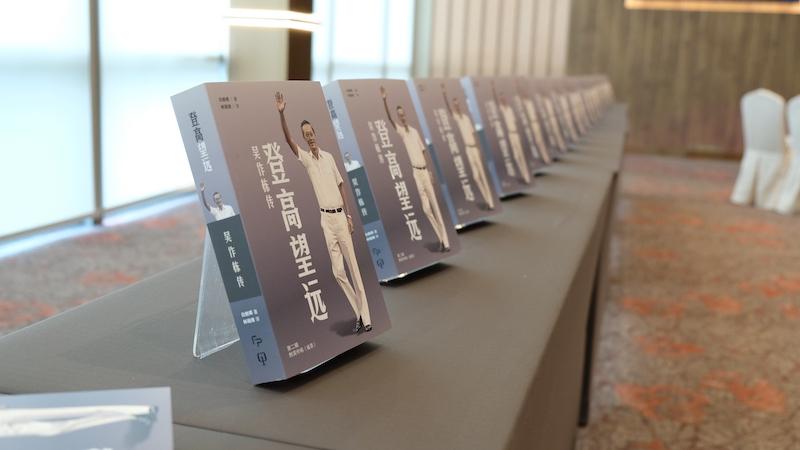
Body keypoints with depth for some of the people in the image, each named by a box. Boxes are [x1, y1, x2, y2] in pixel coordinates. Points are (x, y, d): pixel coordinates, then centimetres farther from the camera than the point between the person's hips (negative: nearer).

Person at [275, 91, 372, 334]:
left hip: (340, 215, 1)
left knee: (353, 266, 1)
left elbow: (341, 185, 11)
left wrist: (349, 215, 8)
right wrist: (281, 114, -29)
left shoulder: (329, 157, 7)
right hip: (325, 218, -1)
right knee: (338, 271, -2)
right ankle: (358, 314, 11)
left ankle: (366, 316, 4)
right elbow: (288, 140, -15)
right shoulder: (306, 158, 0)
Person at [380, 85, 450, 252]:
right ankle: (441, 239, 9)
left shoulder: (415, 131, 10)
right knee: (426, 207, -2)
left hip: (425, 170, 3)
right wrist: (384, 100, -27)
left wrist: (430, 171, 13)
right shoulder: (400, 130, 0)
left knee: (435, 205, 3)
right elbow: (389, 118, -15)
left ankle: (445, 240, 5)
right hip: (416, 171, -3)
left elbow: (423, 151, 14)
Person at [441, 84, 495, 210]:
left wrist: (478, 147, 9)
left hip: (474, 147, 2)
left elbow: (474, 133, 11)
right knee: (476, 176, 0)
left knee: (482, 174, 4)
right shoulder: (455, 117, -1)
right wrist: (444, 94, -28)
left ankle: (490, 201, 8)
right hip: (467, 148, -2)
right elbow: (448, 107, -16)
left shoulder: (467, 117, 7)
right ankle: (487, 200, 13)